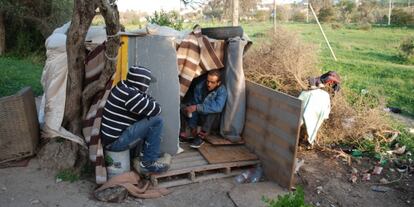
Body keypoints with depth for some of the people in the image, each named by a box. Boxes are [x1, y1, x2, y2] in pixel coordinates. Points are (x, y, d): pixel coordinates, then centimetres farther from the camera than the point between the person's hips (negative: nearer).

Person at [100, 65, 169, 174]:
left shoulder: (124, 88, 7)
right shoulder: (129, 94, -22)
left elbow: (146, 109, 17)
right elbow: (156, 110, -17)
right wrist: (146, 96, 0)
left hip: (110, 137, 10)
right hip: (116, 141, -10)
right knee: (156, 121, -15)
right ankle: (148, 163, -4)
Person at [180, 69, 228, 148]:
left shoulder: (222, 91, -21)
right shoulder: (199, 86, -11)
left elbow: (218, 107, -38)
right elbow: (194, 104, -13)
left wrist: (197, 107, -43)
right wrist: (193, 126, -17)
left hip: (212, 120, -3)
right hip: (199, 116, 3)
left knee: (213, 111, -36)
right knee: (183, 109, -19)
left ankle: (200, 137, -27)